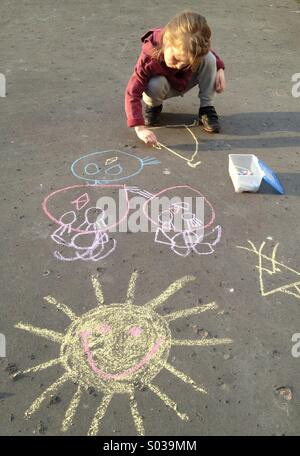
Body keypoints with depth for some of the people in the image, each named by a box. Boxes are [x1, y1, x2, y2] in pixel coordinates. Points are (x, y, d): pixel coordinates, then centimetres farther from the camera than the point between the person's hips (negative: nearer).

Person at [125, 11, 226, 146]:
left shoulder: (189, 49, -28)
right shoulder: (149, 58, -38)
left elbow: (207, 53, -2)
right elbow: (132, 93, -39)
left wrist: (219, 70, -21)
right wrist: (140, 128, -49)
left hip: (186, 82, 3)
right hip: (164, 85, -2)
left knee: (209, 58, -24)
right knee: (155, 85, -39)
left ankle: (206, 108, -15)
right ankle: (153, 106, -3)